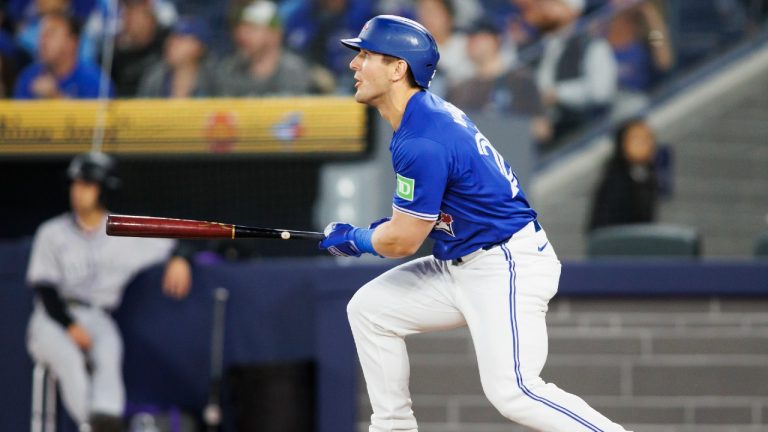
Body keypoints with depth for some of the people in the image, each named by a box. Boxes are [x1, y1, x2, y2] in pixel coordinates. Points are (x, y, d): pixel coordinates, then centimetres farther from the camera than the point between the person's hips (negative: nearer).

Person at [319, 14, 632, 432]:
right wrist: (391, 224, 12)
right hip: (462, 267, 11)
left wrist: (352, 239, 3)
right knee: (368, 308, 12)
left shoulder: (421, 143, -23)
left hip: (508, 269, -11)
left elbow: (402, 241, -16)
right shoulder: (429, 113, 8)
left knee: (511, 391, -22)